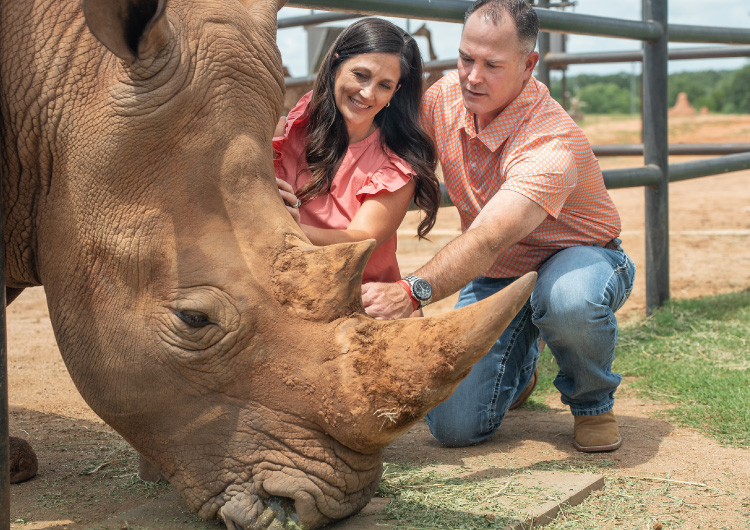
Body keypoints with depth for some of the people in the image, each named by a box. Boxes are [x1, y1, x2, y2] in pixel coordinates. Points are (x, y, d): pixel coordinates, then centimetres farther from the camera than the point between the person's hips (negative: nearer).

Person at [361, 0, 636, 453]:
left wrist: (411, 292, -61)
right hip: (495, 276, 5)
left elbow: (485, 242, -45)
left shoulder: (552, 142, -33)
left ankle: (593, 403, -8)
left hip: (578, 257, -5)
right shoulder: (446, 97, -11)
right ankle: (520, 363, 25)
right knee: (453, 426, -12)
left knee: (570, 300, -44)